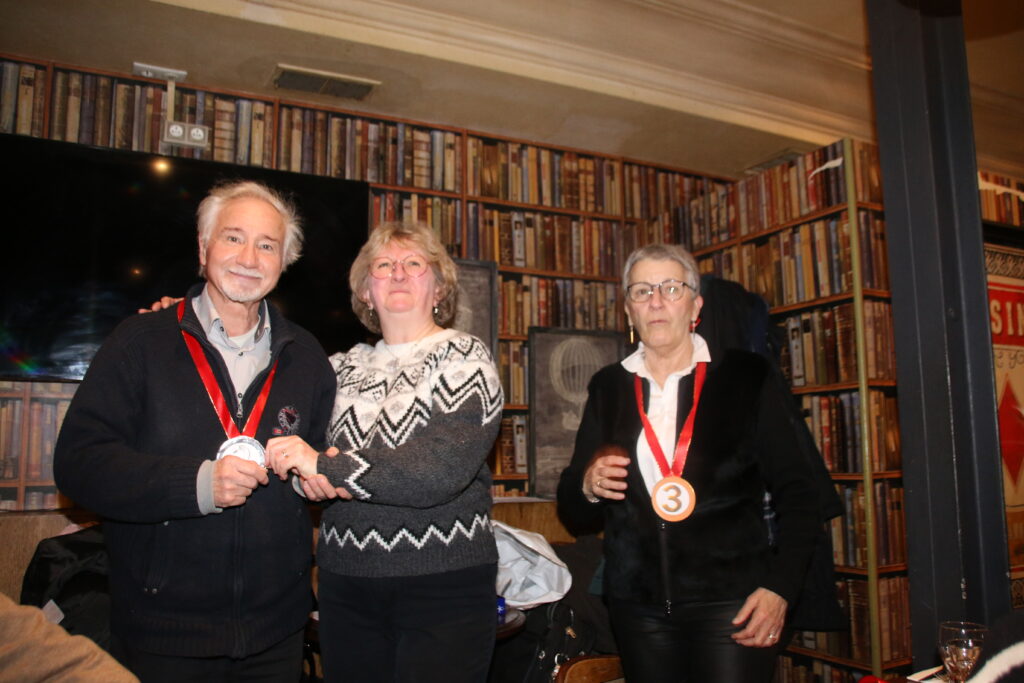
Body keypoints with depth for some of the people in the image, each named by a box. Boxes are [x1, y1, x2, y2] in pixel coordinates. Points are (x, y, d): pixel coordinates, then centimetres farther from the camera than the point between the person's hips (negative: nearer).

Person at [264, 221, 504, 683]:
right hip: (345, 583, 5)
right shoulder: (344, 367, 10)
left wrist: (324, 465, -20)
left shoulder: (464, 358, -5)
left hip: (444, 587, -4)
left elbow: (439, 473, -19)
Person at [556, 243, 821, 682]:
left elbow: (795, 495, 1)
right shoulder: (608, 388, 6)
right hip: (638, 604, 3)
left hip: (729, 598, -2)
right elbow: (573, 511, 11)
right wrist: (588, 487, -11)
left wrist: (779, 588, -9)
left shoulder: (748, 378, -1)